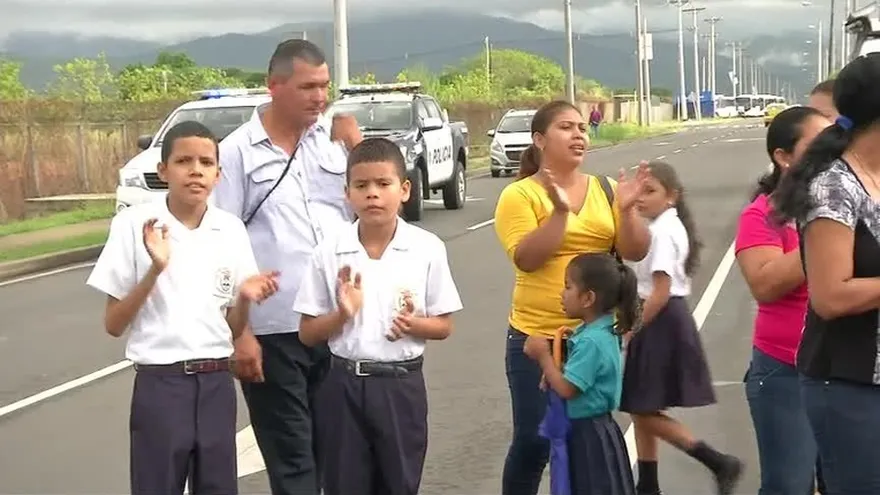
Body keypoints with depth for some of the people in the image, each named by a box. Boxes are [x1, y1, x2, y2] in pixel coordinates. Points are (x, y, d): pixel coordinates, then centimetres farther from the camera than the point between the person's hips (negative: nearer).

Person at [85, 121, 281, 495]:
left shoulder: (231, 229, 3)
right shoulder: (134, 225, -6)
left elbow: (233, 329, 8)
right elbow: (114, 324, -5)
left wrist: (245, 298, -12)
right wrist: (155, 269, -18)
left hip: (216, 384, 3)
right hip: (159, 383, -3)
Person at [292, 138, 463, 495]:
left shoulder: (427, 248, -4)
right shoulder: (329, 252, -4)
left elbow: (444, 325, 3)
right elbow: (308, 333, 0)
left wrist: (413, 324, -17)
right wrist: (342, 314, -18)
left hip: (401, 384, 0)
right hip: (344, 384, 0)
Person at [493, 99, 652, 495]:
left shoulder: (605, 189, 5)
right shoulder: (519, 195, -6)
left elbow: (636, 252, 0)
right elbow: (526, 259, -18)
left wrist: (626, 209, -16)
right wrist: (560, 211, -26)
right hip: (537, 338, -4)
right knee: (533, 440, 3)